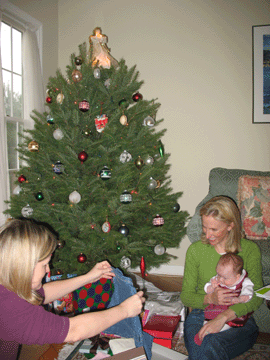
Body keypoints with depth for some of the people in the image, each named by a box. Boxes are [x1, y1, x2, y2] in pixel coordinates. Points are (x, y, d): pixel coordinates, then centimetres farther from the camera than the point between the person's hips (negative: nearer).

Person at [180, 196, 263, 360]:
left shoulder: (250, 249, 2)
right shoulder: (195, 250, 4)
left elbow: (257, 295, -7)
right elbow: (186, 295, 7)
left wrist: (223, 317, -21)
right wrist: (210, 299, -15)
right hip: (201, 316, 1)